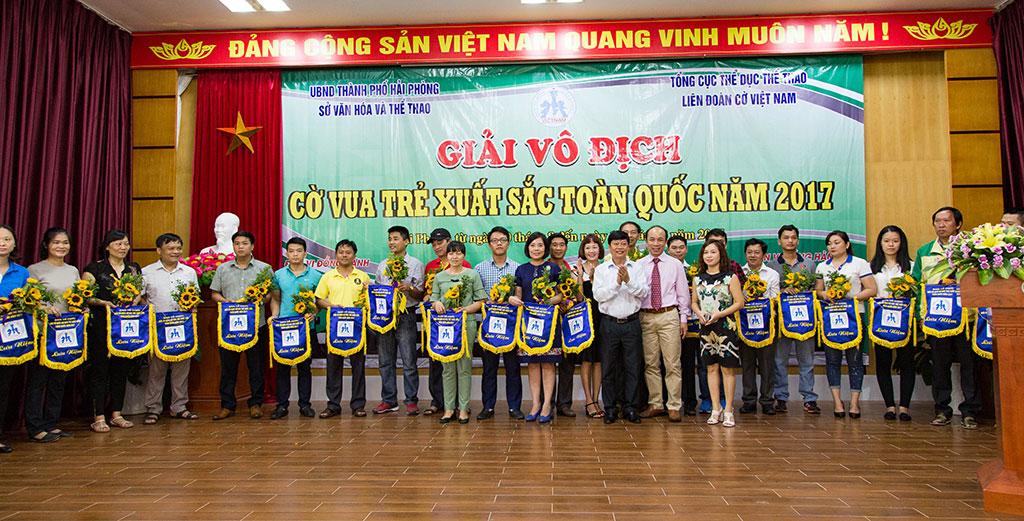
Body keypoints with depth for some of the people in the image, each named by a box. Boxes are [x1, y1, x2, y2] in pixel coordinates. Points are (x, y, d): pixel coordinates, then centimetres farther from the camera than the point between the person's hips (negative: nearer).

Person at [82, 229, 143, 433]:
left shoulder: (134, 269, 13)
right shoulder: (95, 268, 0)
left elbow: (140, 294, 18)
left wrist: (134, 301, -3)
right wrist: (104, 303, -20)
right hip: (101, 325, -4)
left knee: (121, 370, 8)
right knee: (99, 370, -2)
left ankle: (116, 414, 16)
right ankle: (98, 417, 3)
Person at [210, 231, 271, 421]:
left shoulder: (264, 268, 6)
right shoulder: (223, 269, 12)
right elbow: (214, 293, 13)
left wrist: (260, 300, -16)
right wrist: (225, 301, -7)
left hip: (256, 325, -2)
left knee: (256, 366, 3)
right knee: (228, 366, 5)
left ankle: (256, 403, 13)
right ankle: (227, 405, 15)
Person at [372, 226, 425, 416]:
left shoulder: (415, 264, 1)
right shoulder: (382, 266, 16)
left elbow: (420, 294, -2)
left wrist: (409, 288, -21)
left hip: (406, 316, -5)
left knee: (409, 362, -2)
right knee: (385, 361, 9)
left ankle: (412, 401, 7)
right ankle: (389, 401, 19)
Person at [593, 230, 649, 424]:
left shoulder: (637, 268, 8)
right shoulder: (601, 270, 6)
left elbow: (643, 293, -2)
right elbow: (598, 295, -5)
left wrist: (628, 280, -16)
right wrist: (616, 283, -15)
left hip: (631, 322, 1)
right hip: (609, 323, 0)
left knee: (633, 367, 3)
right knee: (608, 367, 3)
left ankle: (630, 408, 14)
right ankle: (610, 408, 14)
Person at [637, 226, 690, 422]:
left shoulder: (676, 265, 7)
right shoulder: (638, 266, 7)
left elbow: (683, 293, 9)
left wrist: (684, 318, 3)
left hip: (669, 316, -1)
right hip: (646, 317, 1)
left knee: (672, 364, -1)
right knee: (650, 364, 7)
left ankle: (674, 407, 7)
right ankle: (655, 405, 17)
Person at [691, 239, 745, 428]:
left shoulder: (730, 276, -2)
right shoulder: (698, 278, 9)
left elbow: (739, 302, -5)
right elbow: (694, 302, 16)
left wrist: (719, 314, -15)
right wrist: (700, 313, -5)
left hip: (725, 326, -4)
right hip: (706, 327, 4)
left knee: (727, 368, 0)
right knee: (711, 367, 7)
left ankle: (728, 410, 9)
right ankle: (716, 409, 15)